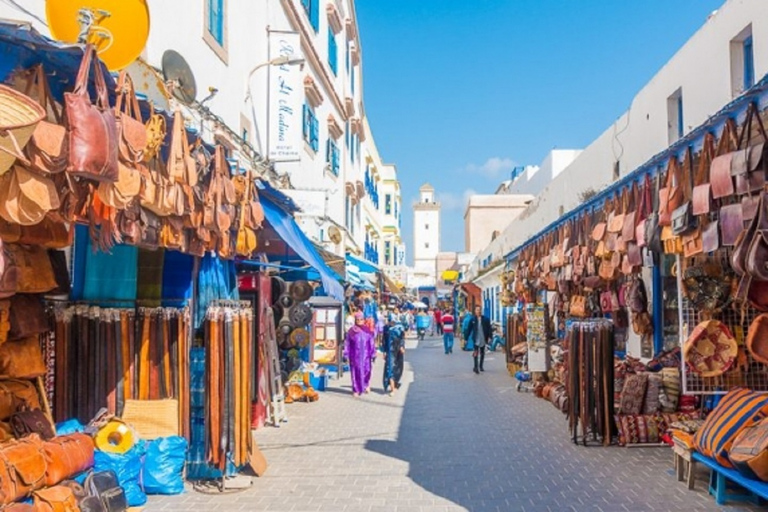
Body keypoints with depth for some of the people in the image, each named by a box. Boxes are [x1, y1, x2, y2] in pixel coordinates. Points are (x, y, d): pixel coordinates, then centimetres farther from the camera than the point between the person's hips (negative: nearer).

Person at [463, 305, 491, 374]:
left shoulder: (485, 319, -3)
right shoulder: (472, 319, -4)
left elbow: (489, 328, -3)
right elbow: (469, 329, -1)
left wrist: (489, 337, -13)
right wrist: (466, 338, -1)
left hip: (483, 339, 2)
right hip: (476, 339, -2)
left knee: (482, 353, 14)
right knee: (476, 352, -11)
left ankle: (481, 366, 28)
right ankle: (476, 367, -9)